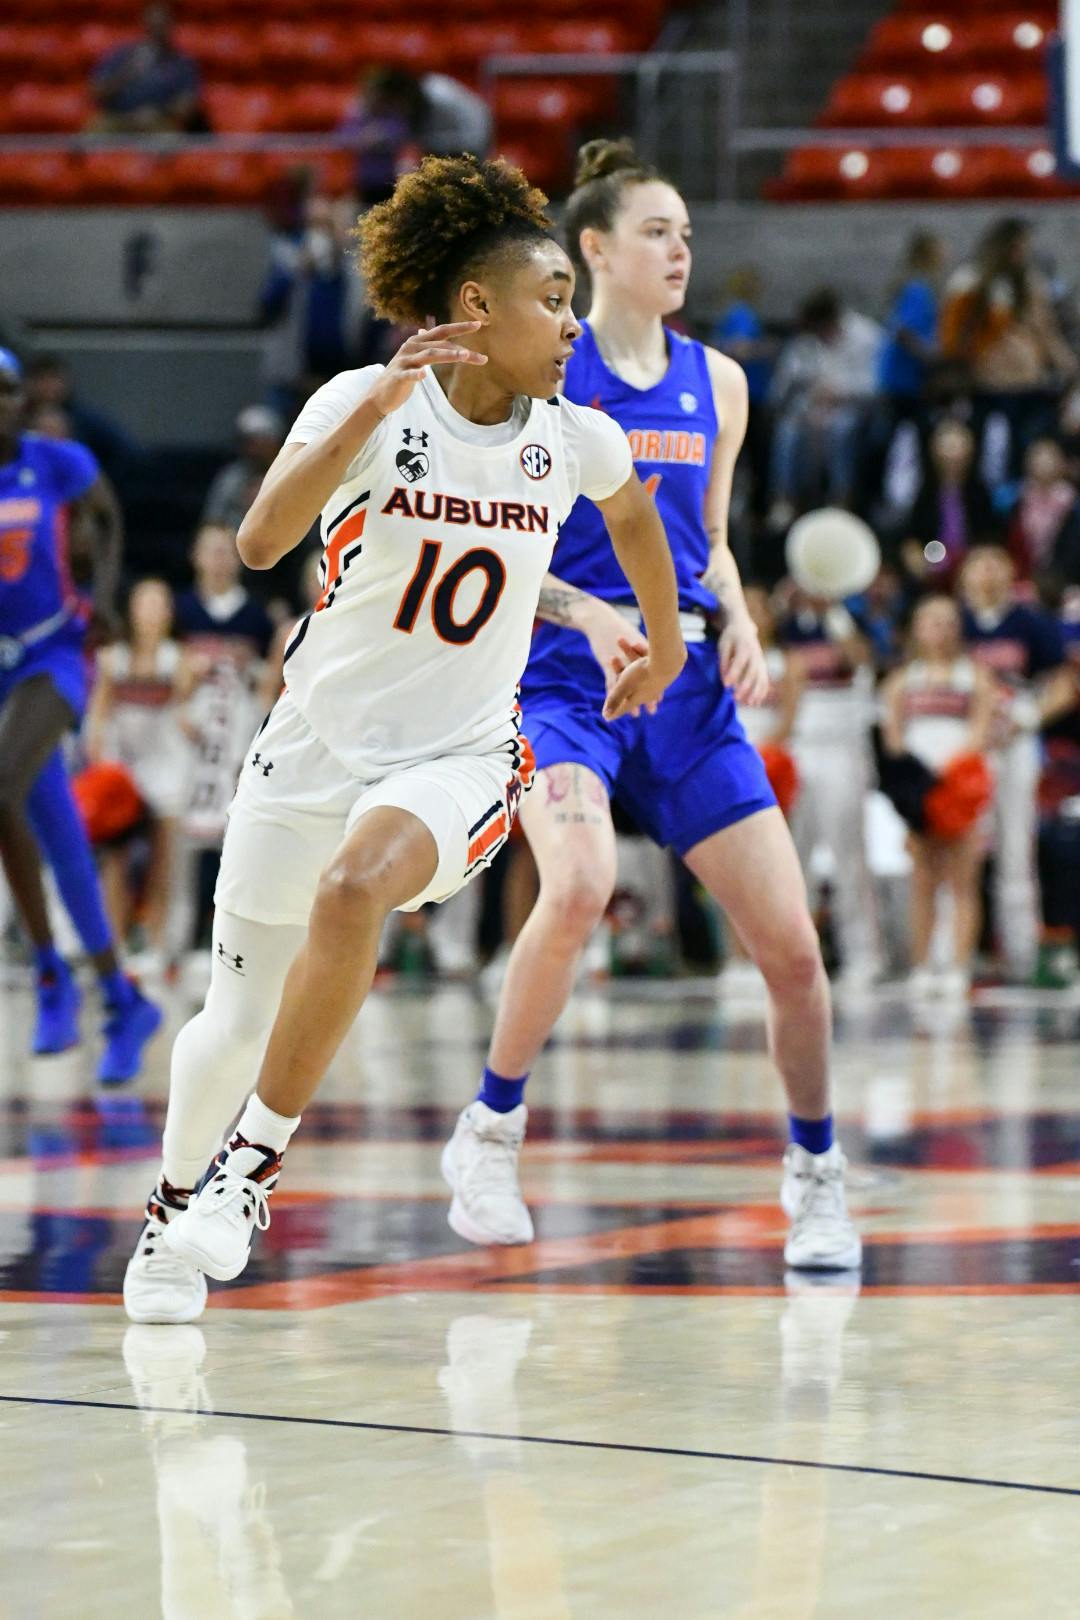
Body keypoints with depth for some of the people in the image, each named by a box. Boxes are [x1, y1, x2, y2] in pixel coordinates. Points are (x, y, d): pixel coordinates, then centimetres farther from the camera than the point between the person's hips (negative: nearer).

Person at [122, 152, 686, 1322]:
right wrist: (373, 410, -39)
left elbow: (633, 514, 22)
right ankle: (174, 1208, 36)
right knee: (237, 1024, 6)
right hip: (318, 739, -1)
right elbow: (260, 541, -30)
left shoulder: (573, 438, -3)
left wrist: (664, 645, 33)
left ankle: (254, 1165, -18)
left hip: (461, 754, 1)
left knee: (350, 890, -32)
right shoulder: (366, 404, -13)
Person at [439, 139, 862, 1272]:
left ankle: (815, 1169, 23)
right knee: (580, 886, -33)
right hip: (562, 680, -5)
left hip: (689, 690, 5)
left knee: (790, 945, -2)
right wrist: (582, 609, -19)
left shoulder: (713, 382, 12)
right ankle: (489, 1133, -12)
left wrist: (739, 625, 3)